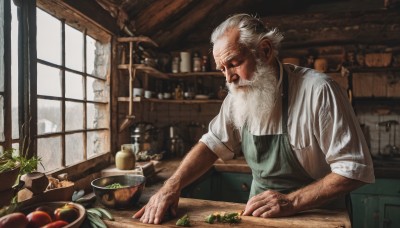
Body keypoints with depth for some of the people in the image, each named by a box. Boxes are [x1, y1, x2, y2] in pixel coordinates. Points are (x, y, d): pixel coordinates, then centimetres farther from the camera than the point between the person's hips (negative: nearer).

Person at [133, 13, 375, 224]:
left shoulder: (317, 90, -18)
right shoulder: (239, 95, -2)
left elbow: (354, 167, -15)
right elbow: (213, 144, 0)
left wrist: (291, 201, -24)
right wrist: (172, 186, -13)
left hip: (316, 216, -2)